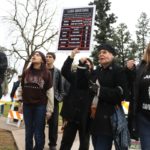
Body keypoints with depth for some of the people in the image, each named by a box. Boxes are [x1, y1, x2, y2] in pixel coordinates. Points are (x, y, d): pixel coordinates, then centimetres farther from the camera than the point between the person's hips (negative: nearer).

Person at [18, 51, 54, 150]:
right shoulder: (26, 72, 6)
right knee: (28, 133, 11)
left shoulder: (46, 73, -3)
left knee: (38, 134, 2)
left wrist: (49, 110, -5)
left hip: (40, 106, -3)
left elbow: (50, 92, -3)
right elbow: (21, 89, 11)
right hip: (27, 106, 3)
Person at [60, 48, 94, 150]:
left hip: (85, 114, -2)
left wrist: (82, 63, -25)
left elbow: (84, 78, -19)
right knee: (66, 142, 7)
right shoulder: (75, 75, 8)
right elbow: (64, 71, -8)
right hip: (72, 113, 2)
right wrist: (71, 57, -18)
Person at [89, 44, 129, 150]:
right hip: (94, 118, 7)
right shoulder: (96, 72, 17)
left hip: (107, 120, -7)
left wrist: (99, 90, -20)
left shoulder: (119, 71, -4)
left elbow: (122, 93, -16)